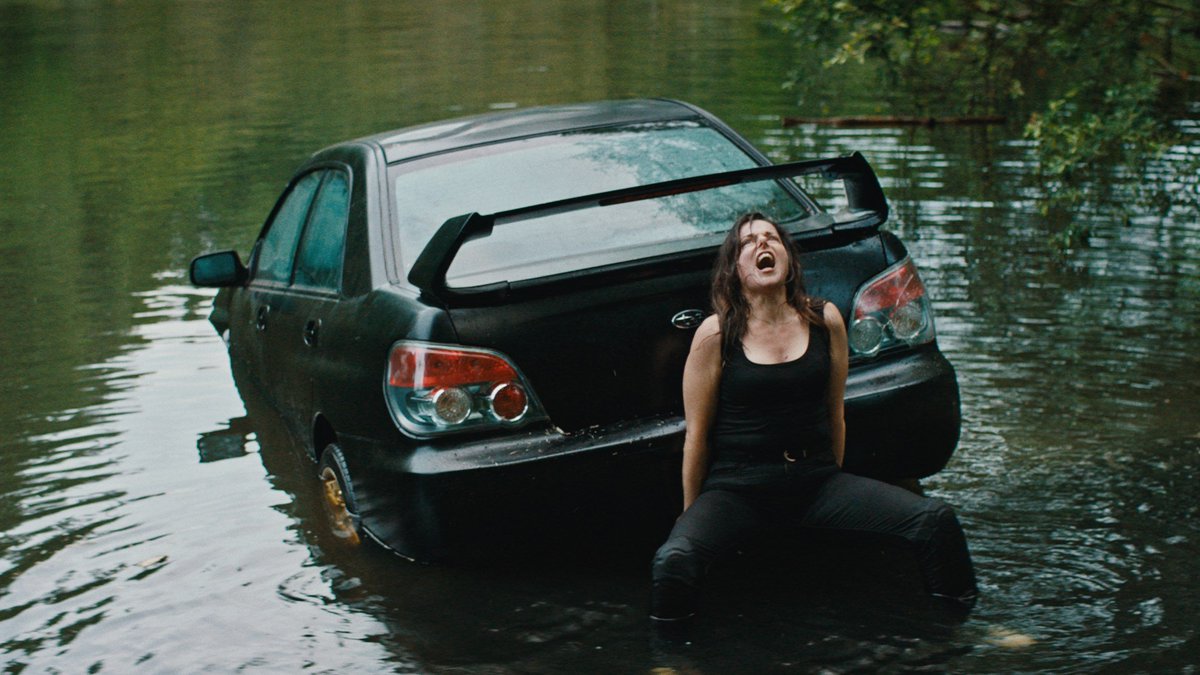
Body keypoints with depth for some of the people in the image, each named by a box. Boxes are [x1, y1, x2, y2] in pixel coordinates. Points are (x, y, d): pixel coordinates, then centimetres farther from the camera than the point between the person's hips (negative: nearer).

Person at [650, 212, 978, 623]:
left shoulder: (825, 321, 5)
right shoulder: (716, 334, -4)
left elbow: (835, 415, 14)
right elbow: (697, 433, 1)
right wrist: (693, 514, 5)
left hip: (815, 481, 3)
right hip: (736, 488, -3)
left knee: (935, 520, -14)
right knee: (674, 560, -34)